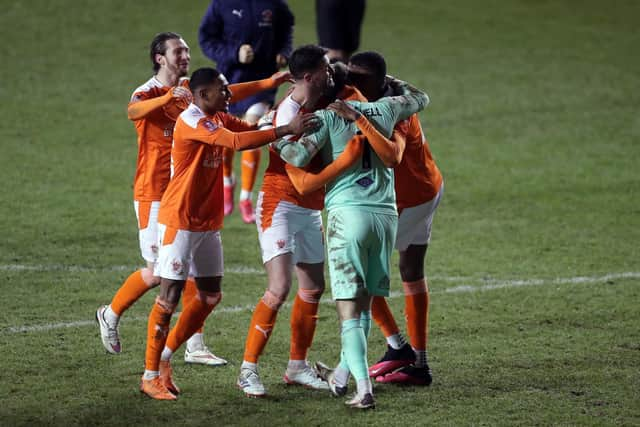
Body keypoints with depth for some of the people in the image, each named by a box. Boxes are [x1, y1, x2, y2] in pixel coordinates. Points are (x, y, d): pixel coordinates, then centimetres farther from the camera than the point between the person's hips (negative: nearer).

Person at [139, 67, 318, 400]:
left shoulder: (218, 119, 10)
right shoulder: (192, 122, -19)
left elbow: (252, 129, 9)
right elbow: (237, 142, -30)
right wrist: (287, 130, -31)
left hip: (208, 223, 9)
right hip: (179, 221, -9)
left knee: (211, 296, 10)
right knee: (170, 297, -6)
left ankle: (165, 356, 22)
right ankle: (150, 375, 2)